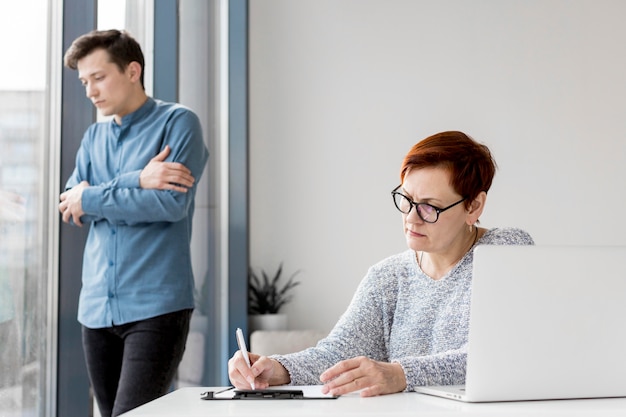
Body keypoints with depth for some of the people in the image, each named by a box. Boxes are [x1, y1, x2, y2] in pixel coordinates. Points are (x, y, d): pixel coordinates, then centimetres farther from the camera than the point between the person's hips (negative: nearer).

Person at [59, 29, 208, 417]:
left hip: (156, 305, -6)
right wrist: (137, 181, -14)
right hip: (98, 306, 6)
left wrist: (91, 198, -5)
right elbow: (72, 205, 2)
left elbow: (172, 203, -15)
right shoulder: (94, 136, 16)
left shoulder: (178, 122, -2)